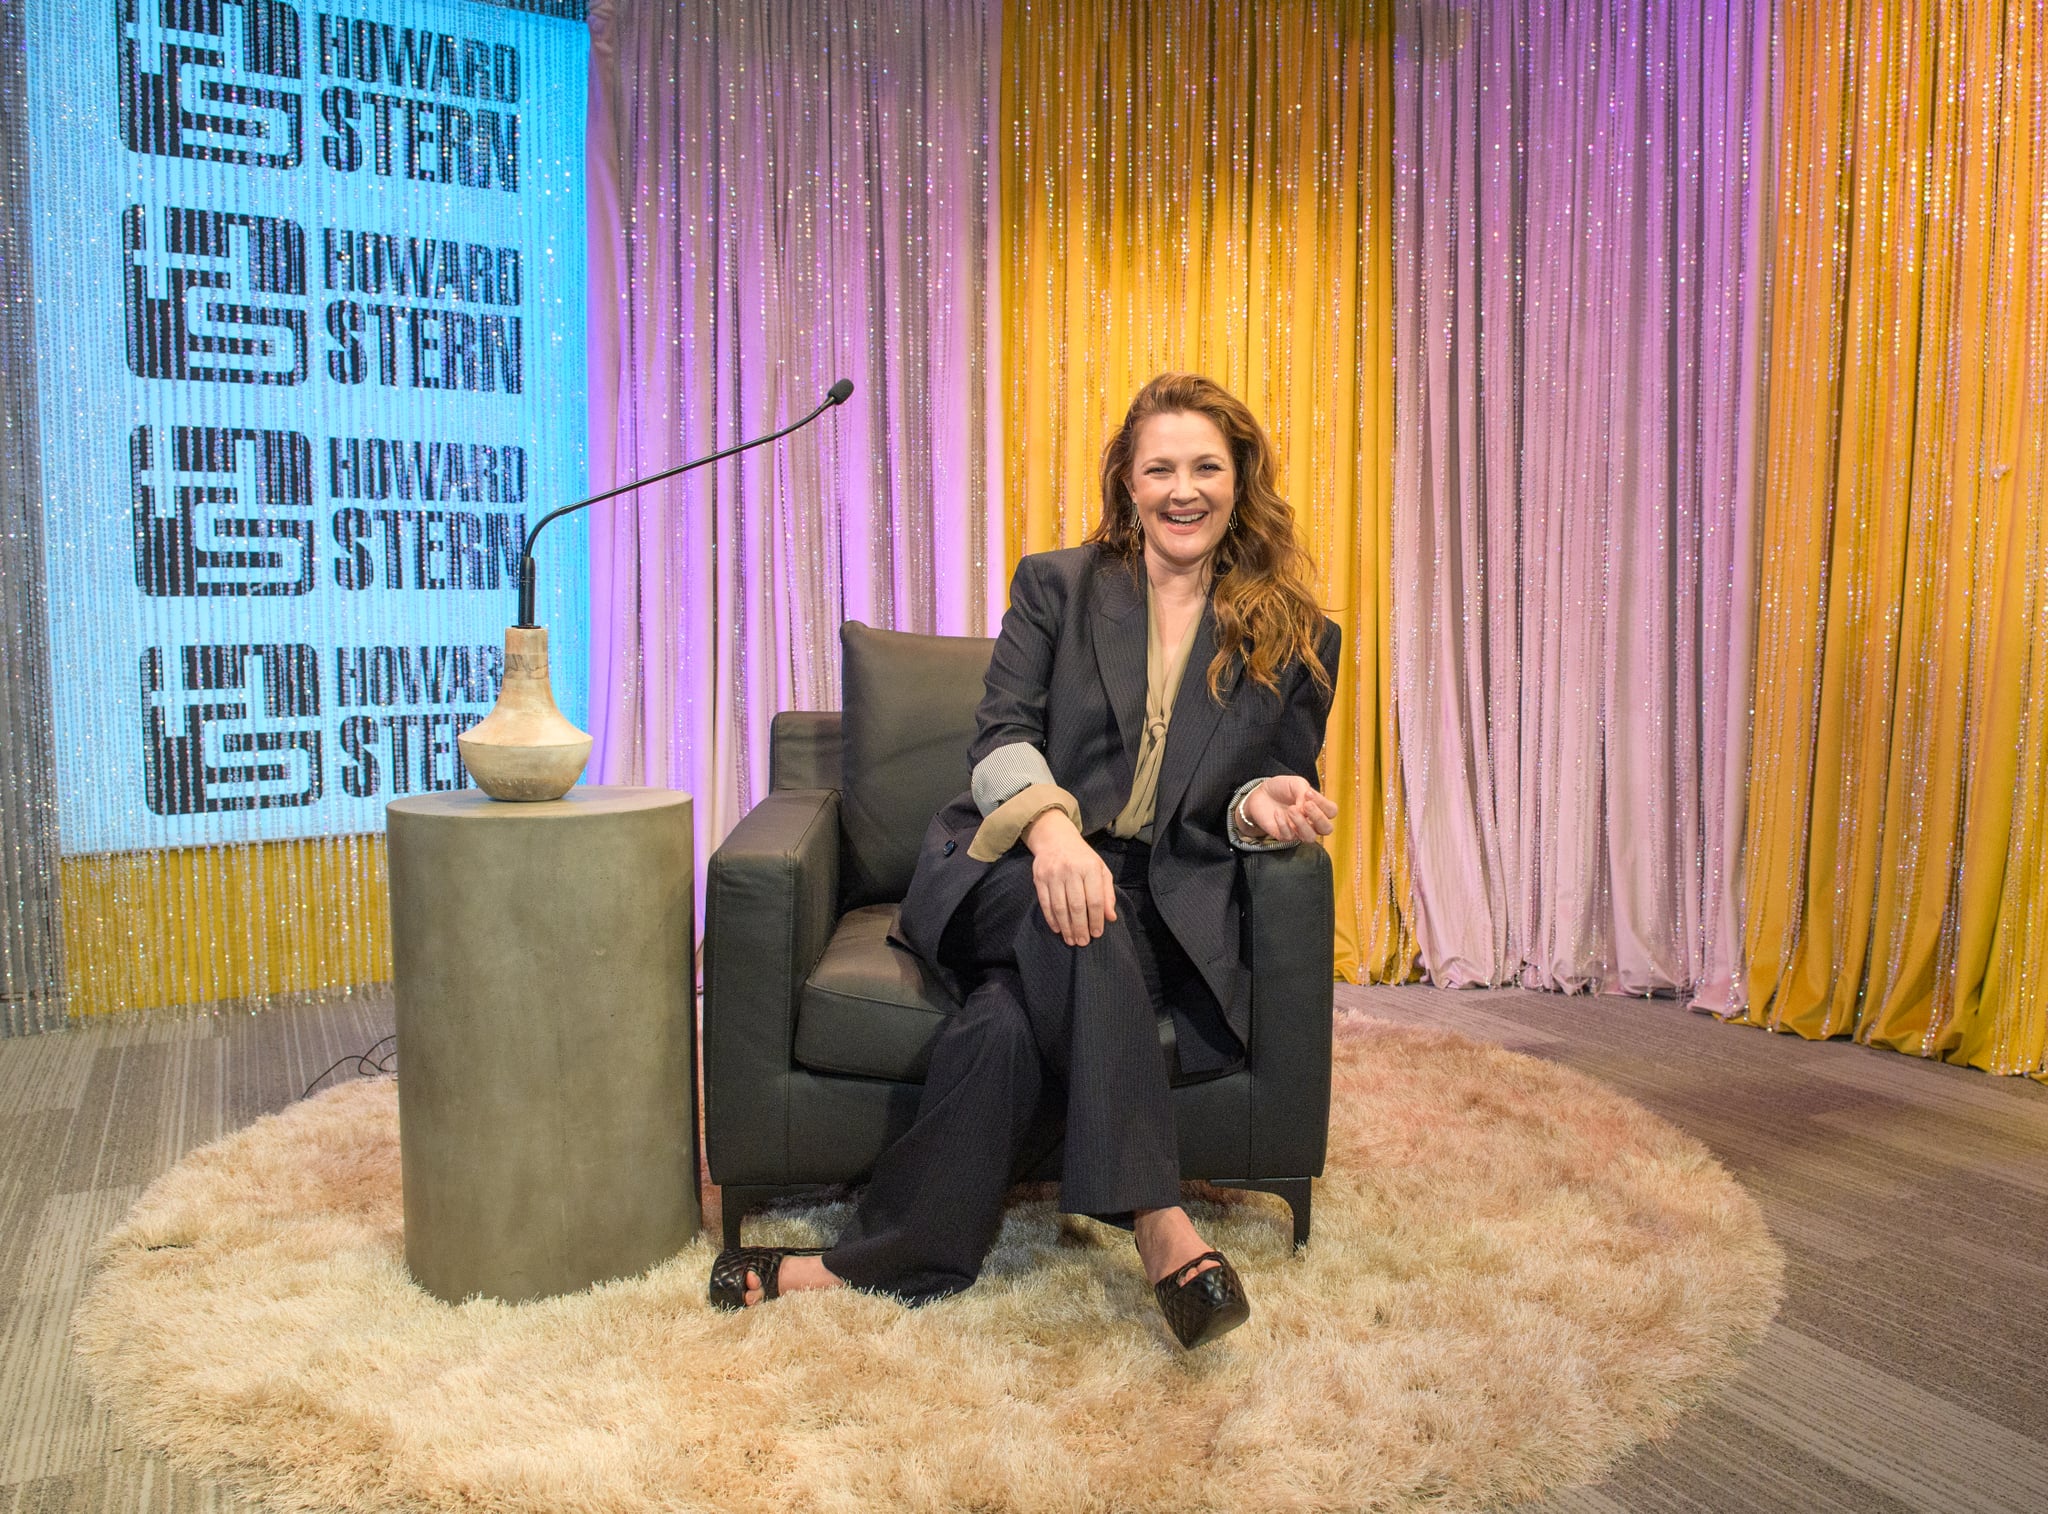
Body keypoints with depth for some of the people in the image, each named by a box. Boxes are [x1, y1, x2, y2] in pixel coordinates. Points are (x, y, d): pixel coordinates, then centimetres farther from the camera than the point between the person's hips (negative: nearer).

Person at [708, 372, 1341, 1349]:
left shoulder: (1296, 639, 12)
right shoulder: (1056, 586, 11)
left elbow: (1282, 794, 17)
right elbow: (1001, 732, -3)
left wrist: (1260, 806, -11)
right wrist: (1053, 827, -26)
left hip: (1162, 914, 0)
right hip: (1018, 875, 0)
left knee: (1012, 1022, -32)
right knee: (1077, 922, -38)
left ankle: (884, 1260, -23)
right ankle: (1157, 1226, -37)